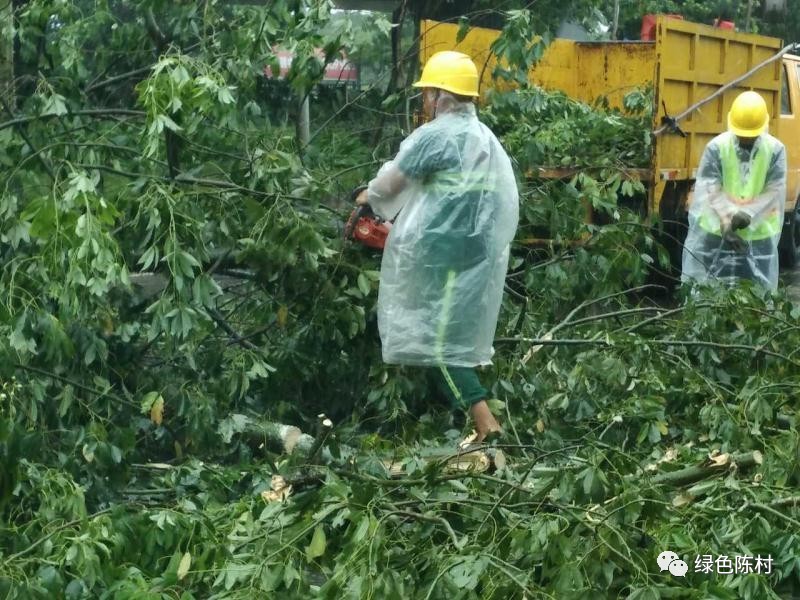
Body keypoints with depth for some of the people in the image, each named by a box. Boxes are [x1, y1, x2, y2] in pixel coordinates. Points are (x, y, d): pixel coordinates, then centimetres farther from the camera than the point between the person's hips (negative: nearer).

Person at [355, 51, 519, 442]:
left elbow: (393, 180, -2)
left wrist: (367, 197, 19)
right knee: (458, 335, 15)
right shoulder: (484, 137, 16)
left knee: (437, 339, -4)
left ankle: (484, 422, -12)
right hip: (479, 253, 9)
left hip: (444, 255, -9)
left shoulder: (437, 135, -12)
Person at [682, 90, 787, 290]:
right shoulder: (716, 147, -9)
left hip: (758, 234, 1)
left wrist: (748, 215, -23)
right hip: (716, 231, -1)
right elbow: (710, 189, -12)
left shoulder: (775, 150, -6)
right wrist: (726, 222, -24)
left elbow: (775, 191, -8)